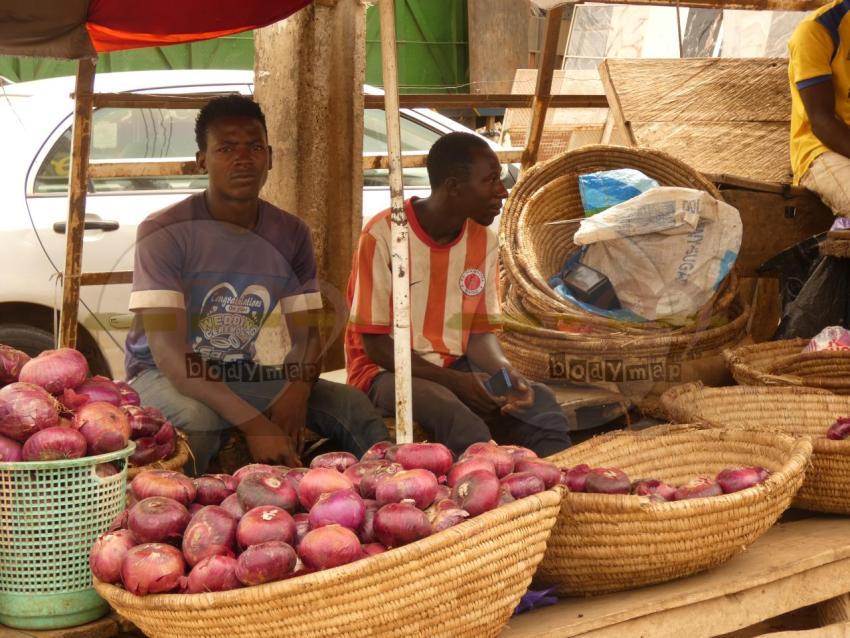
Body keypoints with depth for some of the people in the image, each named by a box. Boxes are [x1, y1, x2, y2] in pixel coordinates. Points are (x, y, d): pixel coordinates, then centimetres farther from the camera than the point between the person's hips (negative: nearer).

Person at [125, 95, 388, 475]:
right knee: (197, 418, -38)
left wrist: (295, 393, -26)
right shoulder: (164, 233, -18)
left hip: (241, 374, 5)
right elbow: (168, 353, -26)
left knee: (351, 405, -16)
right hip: (162, 376, -4)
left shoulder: (290, 235, -1)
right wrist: (254, 424, -37)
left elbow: (306, 336, 0)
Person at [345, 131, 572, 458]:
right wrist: (455, 381, -23)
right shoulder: (383, 234, -15)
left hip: (457, 367, 5)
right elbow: (374, 344, -14)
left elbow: (481, 331, 6)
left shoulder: (484, 240, 2)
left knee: (539, 400, -21)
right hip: (388, 371, -5)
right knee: (462, 422, -35)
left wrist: (506, 371, -17)